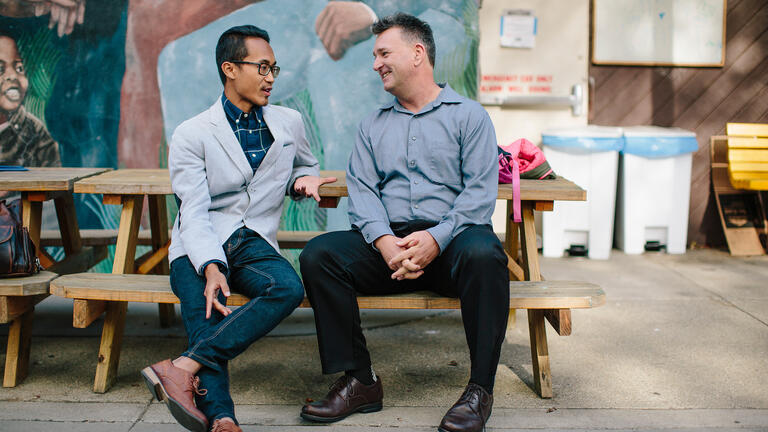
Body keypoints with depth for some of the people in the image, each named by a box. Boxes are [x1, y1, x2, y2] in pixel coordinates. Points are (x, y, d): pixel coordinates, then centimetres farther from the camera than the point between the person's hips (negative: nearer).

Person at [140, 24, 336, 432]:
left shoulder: (289, 123, 15)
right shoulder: (191, 135, 3)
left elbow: (305, 168, 35)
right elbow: (194, 214, -8)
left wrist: (302, 180, 7)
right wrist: (211, 268, -27)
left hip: (253, 244, 2)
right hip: (198, 250, -2)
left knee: (289, 288, -32)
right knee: (206, 310, -34)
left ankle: (183, 367, -40)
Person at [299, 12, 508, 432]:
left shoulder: (468, 115, 10)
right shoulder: (373, 125, 22)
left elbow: (480, 192, -3)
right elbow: (361, 191, 8)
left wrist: (435, 238, -19)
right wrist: (385, 242, -13)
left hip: (450, 238, -3)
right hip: (386, 241, 4)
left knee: (483, 254, -37)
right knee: (318, 253, -22)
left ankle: (480, 388, -24)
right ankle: (359, 381, -16)